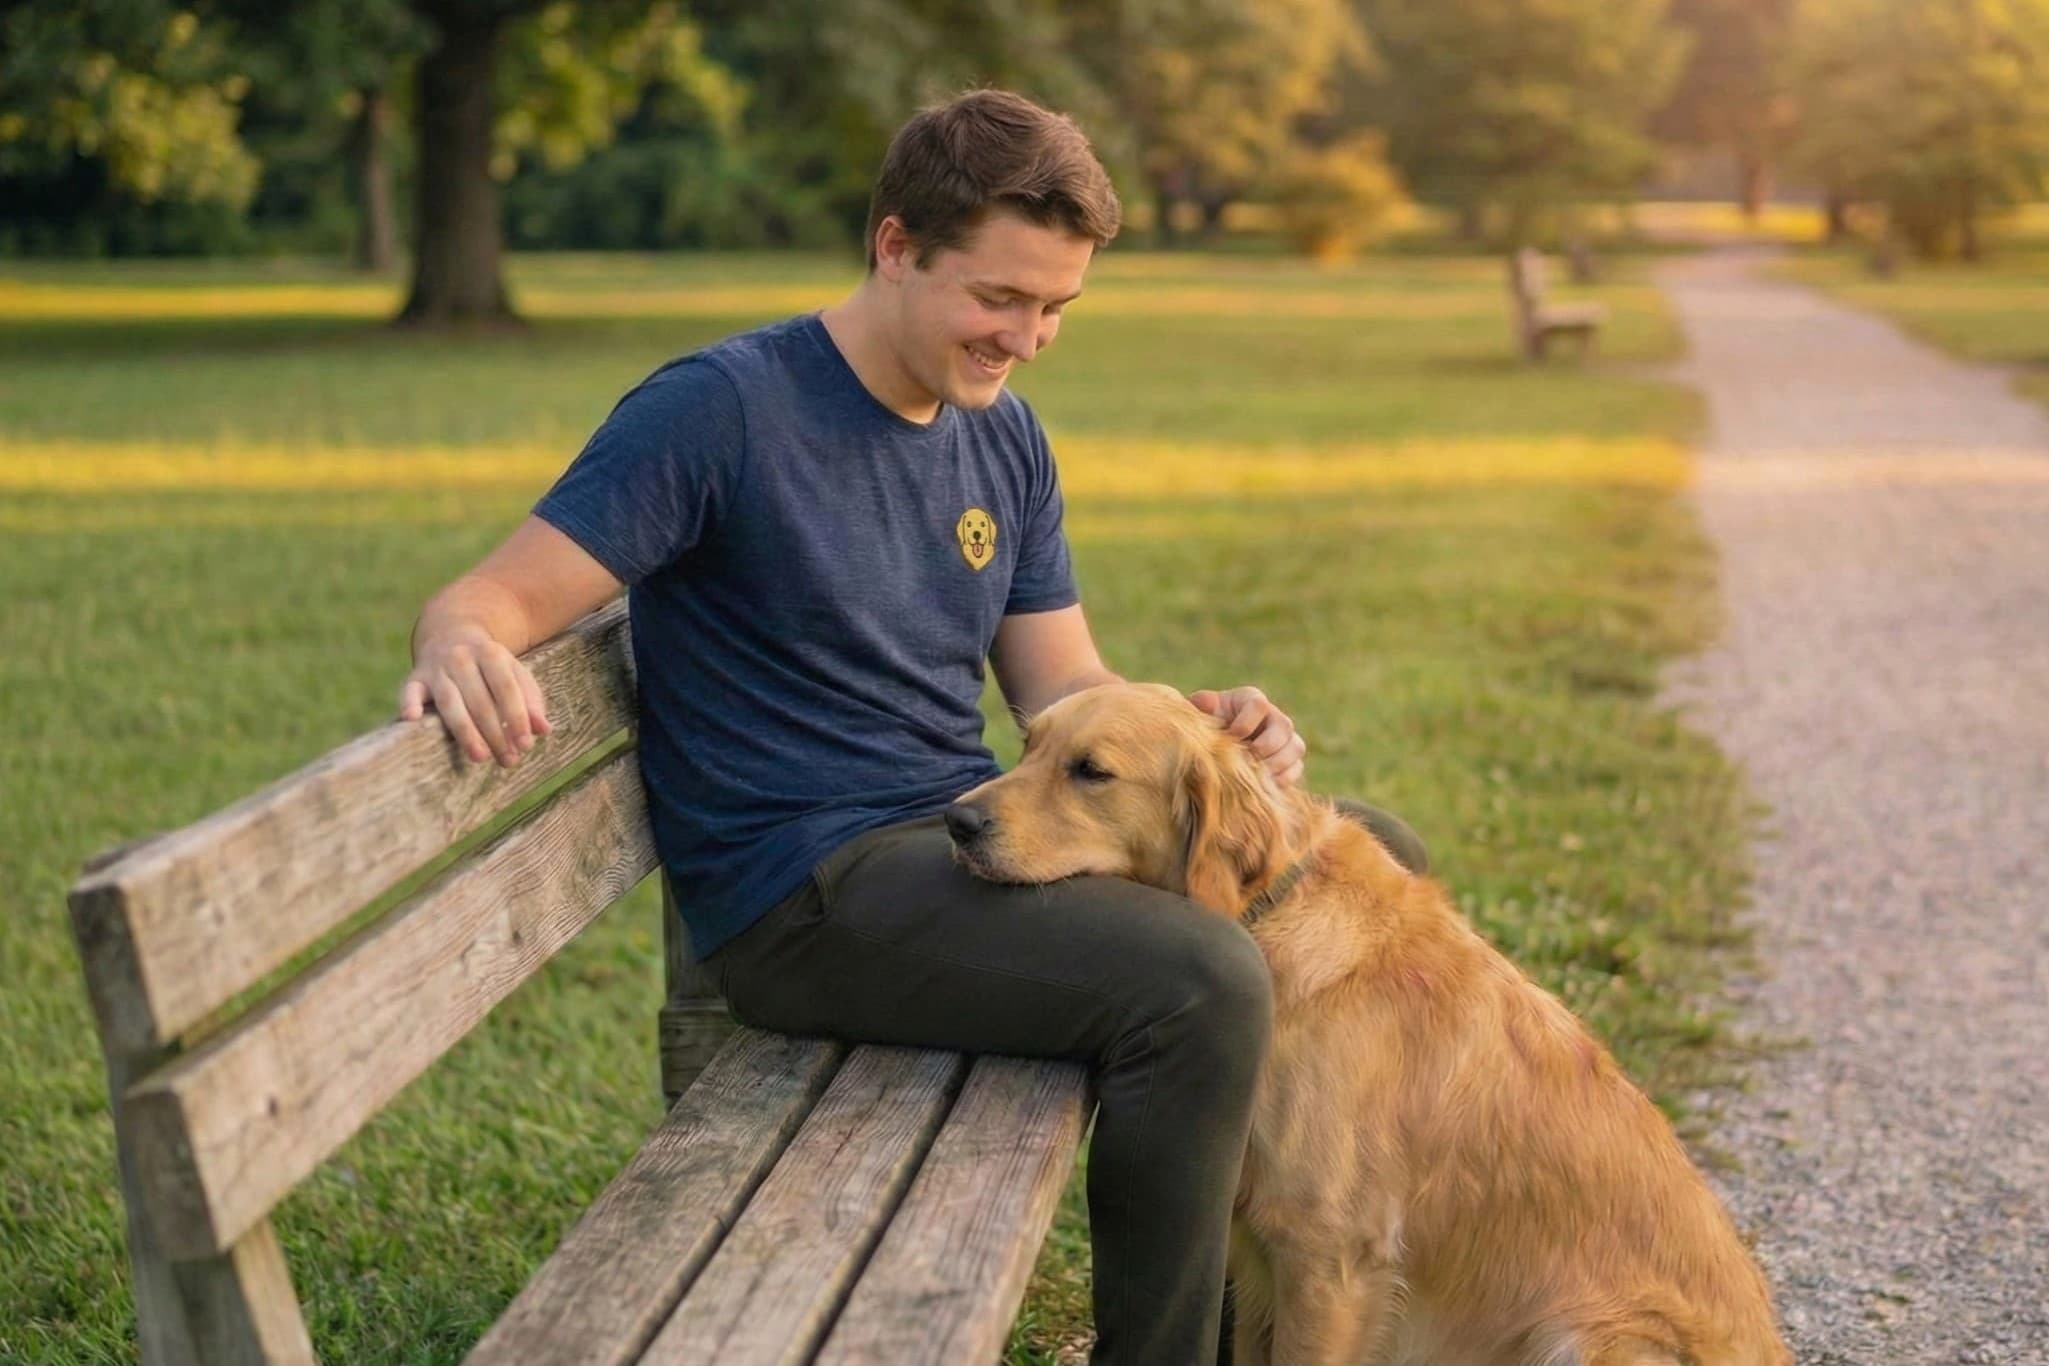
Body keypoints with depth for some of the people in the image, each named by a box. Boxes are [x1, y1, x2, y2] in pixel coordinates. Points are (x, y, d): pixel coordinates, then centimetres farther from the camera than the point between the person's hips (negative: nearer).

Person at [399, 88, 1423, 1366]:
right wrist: (459, 649, -40)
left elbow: (1066, 687, 11)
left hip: (971, 833, 9)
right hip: (807, 894, -8)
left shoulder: (1005, 435, 10)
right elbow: (493, 599, -15)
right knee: (1202, 981, -30)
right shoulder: (722, 407, -12)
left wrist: (1198, 724, -11)